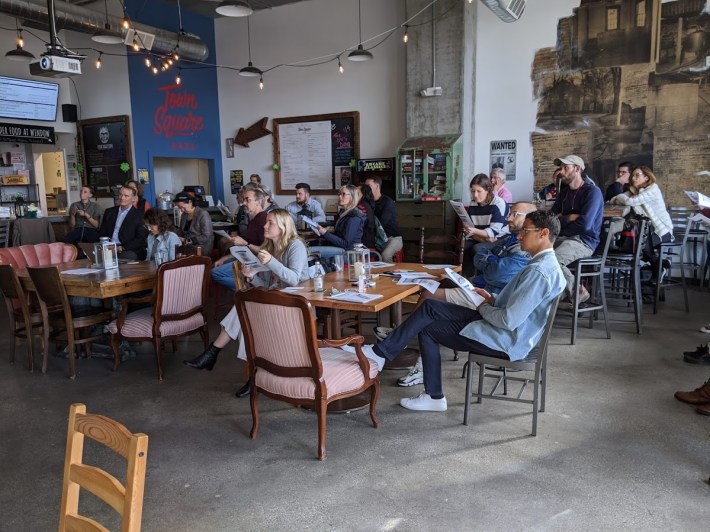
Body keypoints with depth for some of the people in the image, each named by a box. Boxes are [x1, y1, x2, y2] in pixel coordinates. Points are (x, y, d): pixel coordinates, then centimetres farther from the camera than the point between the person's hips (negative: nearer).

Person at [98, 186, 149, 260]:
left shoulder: (140, 215, 3)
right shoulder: (109, 212, 19)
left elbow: (141, 239, -4)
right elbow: (102, 233, 20)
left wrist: (122, 247, -16)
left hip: (129, 251, -3)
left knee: (128, 256, -37)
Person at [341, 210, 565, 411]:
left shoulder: (539, 272, -23)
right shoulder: (544, 263, 10)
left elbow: (509, 320, -28)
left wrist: (484, 309, -8)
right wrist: (492, 300, 4)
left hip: (505, 340, -9)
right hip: (505, 330, 9)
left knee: (428, 329, -3)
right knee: (430, 307, 1)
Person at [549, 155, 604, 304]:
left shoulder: (592, 191, -9)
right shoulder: (564, 191, 15)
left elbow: (584, 224, -20)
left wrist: (561, 220, -3)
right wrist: (568, 218, -10)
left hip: (584, 241, -7)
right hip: (563, 238, 8)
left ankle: (578, 292, -9)